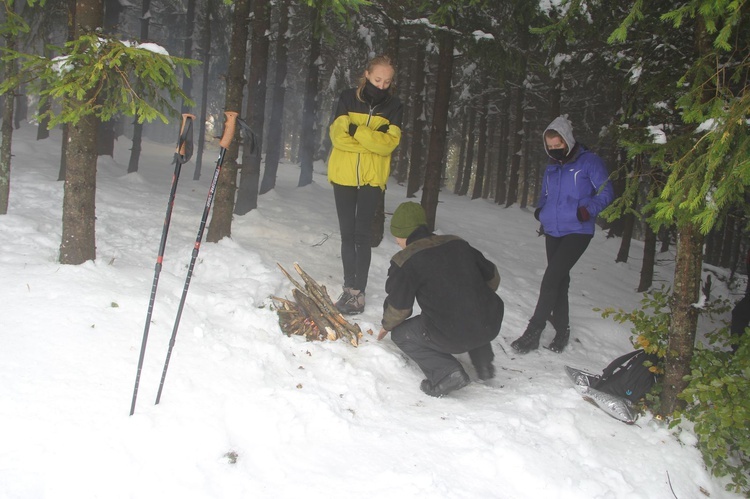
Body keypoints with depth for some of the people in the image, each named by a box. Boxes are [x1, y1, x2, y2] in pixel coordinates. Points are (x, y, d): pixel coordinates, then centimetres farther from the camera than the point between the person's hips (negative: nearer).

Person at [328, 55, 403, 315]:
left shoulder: (393, 105, 1)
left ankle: (358, 292, -2)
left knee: (362, 235, -6)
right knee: (347, 233, 6)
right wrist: (373, 139, -16)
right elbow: (337, 135, -10)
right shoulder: (348, 98, 1)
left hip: (372, 178, -1)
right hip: (344, 175, 2)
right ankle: (349, 287, 15)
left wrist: (357, 131, -21)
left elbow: (389, 143, -12)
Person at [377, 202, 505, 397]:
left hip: (452, 336, -6)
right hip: (491, 326, 6)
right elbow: (492, 277, 20)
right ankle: (484, 362, 31)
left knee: (401, 334, 18)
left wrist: (387, 325, 25)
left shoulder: (405, 261, -5)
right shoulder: (458, 243, 11)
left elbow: (398, 306, 3)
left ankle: (446, 372, 0)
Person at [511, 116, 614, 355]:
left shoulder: (590, 162, -7)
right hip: (552, 232, 7)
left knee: (551, 279, -14)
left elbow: (606, 193, -7)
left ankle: (533, 333, -9)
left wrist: (588, 210, -24)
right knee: (559, 281, 12)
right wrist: (540, 209, 5)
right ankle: (562, 330, 24)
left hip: (577, 232, -7)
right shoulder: (552, 167, 13)